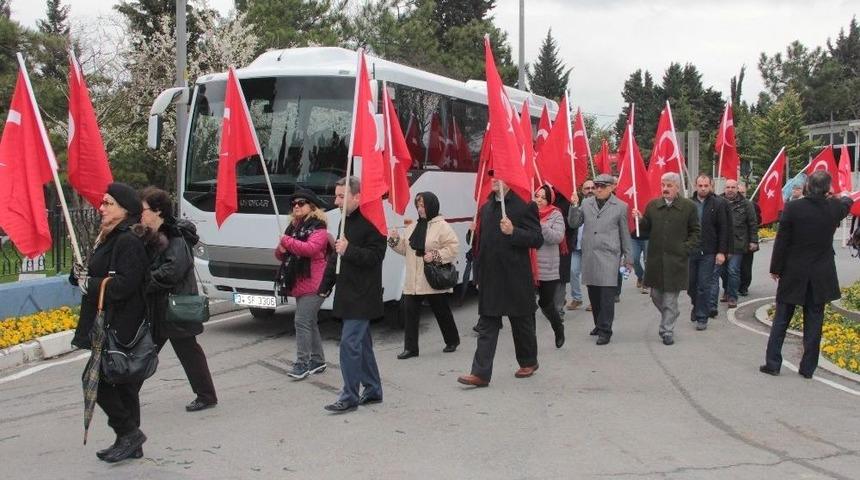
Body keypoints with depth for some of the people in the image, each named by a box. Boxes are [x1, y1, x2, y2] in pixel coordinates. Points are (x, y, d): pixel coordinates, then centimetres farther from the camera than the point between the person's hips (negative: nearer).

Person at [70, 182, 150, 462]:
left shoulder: (128, 241, -16)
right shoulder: (109, 238, 16)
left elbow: (124, 284, -24)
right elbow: (104, 276, 20)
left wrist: (89, 284, -12)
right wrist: (82, 274, -1)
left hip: (119, 328, -10)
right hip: (108, 325, 10)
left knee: (97, 381, -6)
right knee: (122, 383, 14)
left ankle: (129, 433, 5)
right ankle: (129, 443, 22)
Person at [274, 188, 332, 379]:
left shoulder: (318, 228, -8)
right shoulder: (294, 227, 18)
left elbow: (311, 248, -25)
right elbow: (281, 255, 22)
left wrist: (287, 241, -19)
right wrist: (280, 250, -1)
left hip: (313, 284, -9)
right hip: (299, 284, 9)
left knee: (302, 321, -14)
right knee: (309, 322, 14)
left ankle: (303, 363, -11)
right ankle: (318, 360, 23)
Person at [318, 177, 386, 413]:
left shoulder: (371, 223, -14)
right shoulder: (346, 221, 15)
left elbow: (375, 256, -19)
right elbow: (336, 257, 22)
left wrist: (349, 250, -28)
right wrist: (325, 286, 20)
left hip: (362, 296, -9)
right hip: (348, 294, 9)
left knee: (349, 343, -9)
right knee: (362, 343, 15)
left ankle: (349, 397, -2)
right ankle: (373, 390, 26)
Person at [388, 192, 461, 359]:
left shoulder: (442, 226, -8)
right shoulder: (412, 227, 12)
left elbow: (453, 247, -14)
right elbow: (405, 249, 16)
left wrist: (435, 255, -21)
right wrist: (395, 240, -1)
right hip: (413, 281, 5)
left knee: (442, 312, 11)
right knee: (411, 313, 0)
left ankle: (452, 341, 31)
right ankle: (410, 347, 7)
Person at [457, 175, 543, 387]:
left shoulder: (524, 205, -7)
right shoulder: (486, 208, 13)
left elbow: (537, 239, -10)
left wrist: (513, 232, -25)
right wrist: (479, 274, 18)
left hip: (516, 278, -5)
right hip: (490, 278, 5)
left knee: (521, 322, 10)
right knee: (486, 326, 1)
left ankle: (528, 362, 30)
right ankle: (481, 373, 0)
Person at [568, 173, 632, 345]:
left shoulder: (620, 206, 3)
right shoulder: (586, 203, 10)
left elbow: (624, 233, 8)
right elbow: (574, 224, 11)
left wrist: (627, 256, 10)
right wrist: (574, 206, -4)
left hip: (609, 255, -3)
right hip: (589, 255, 4)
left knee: (607, 294, -7)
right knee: (593, 293, 9)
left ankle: (605, 330, -2)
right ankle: (599, 324, 25)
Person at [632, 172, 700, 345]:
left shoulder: (688, 207, 0)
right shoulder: (652, 205, 8)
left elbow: (695, 232, 4)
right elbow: (646, 228, 12)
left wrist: (686, 249, -8)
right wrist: (640, 219, -8)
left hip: (676, 260, -3)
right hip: (655, 259, 4)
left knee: (670, 297, 1)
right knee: (656, 295, 11)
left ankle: (667, 331, 11)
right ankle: (669, 318, 35)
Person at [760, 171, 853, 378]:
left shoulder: (792, 208, -14)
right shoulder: (834, 207, -6)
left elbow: (781, 241, -10)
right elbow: (846, 205, 21)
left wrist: (776, 269, 1)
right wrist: (845, 197, 45)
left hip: (793, 274, -1)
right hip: (821, 276, 1)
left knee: (781, 320, 9)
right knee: (813, 322, 10)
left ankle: (772, 363, 11)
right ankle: (808, 367, 14)